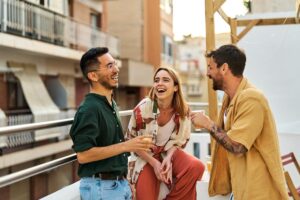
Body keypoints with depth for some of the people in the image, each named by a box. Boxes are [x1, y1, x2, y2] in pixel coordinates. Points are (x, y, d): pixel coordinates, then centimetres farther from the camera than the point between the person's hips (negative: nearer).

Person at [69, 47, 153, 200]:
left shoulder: (111, 105, 9)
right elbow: (83, 155, -24)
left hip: (120, 183, 8)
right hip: (101, 187, -8)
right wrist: (126, 146, -22)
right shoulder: (89, 109, -18)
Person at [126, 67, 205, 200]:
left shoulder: (183, 110, -11)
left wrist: (168, 159, -19)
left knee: (196, 167, -24)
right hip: (144, 158, -2)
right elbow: (131, 141, -9)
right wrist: (154, 163, -17)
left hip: (168, 154, 2)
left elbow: (178, 141, 2)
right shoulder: (143, 108, -19)